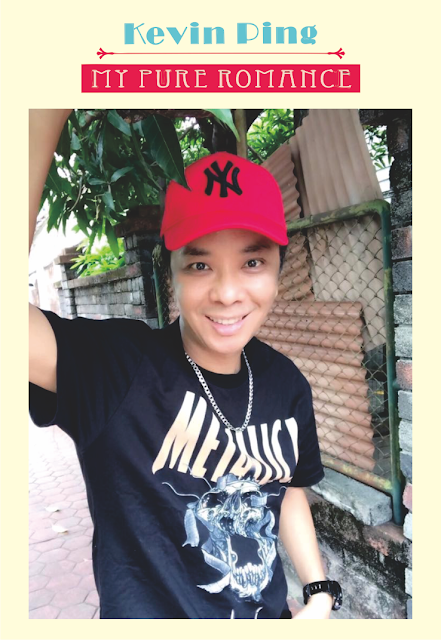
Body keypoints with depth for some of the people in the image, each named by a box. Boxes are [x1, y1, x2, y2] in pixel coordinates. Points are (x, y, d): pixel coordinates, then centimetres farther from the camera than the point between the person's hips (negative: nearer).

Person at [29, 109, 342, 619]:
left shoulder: (286, 383, -11)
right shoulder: (113, 365, -26)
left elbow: (288, 492, 4)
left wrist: (320, 594, -1)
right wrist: (44, 114, -46)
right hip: (147, 615, -3)